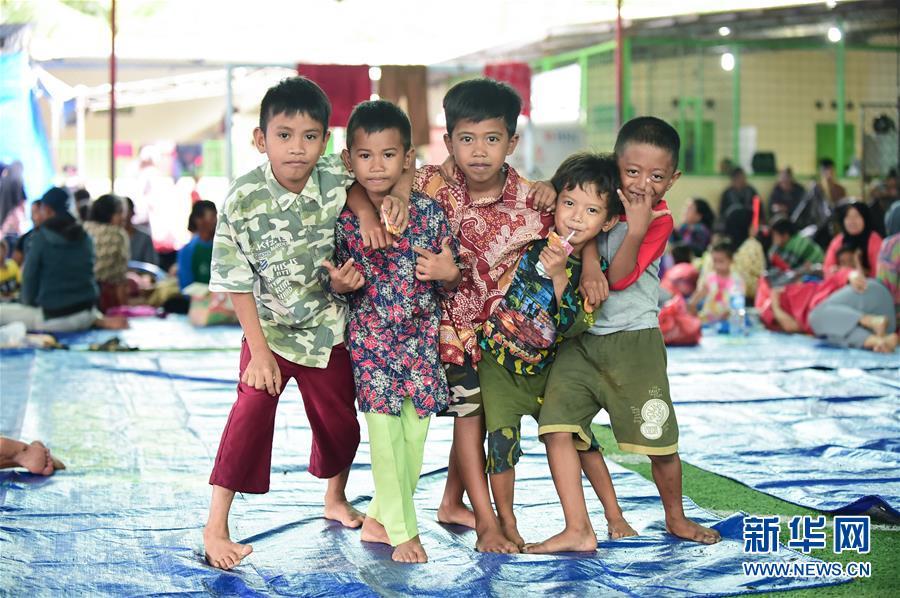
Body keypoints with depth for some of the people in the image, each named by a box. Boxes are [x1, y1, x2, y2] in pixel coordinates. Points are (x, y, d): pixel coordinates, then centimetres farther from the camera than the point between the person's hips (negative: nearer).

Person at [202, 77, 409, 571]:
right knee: (251, 415, -13)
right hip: (269, 329, -3)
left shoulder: (336, 179, -16)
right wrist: (259, 352, -16)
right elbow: (238, 282, -16)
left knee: (341, 420, 15)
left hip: (327, 327, 3)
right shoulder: (244, 198, -21)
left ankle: (336, 499, 43)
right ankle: (215, 527, -3)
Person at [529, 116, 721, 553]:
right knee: (556, 428, -12)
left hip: (634, 341, -3)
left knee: (660, 440, 3)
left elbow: (619, 277, -16)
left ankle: (676, 518, 30)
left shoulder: (659, 221, -6)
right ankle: (578, 530, -7)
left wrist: (636, 228, -25)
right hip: (579, 340, 3)